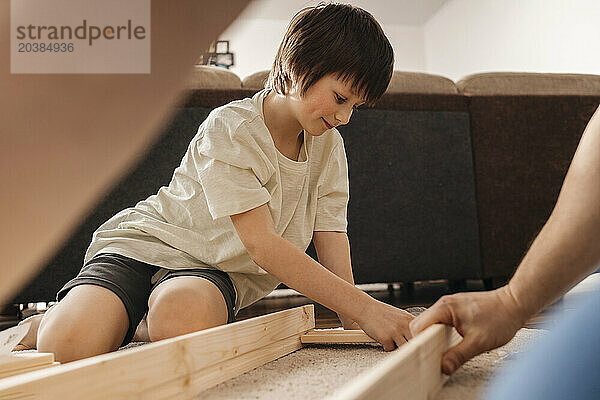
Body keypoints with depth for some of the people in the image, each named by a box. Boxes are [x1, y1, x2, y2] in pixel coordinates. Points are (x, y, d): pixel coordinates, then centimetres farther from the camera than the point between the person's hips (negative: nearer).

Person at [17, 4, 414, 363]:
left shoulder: (328, 146, 2)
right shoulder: (229, 129, -19)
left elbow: (331, 234, 1)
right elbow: (261, 244, -26)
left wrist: (352, 321, -14)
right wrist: (363, 307, -30)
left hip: (216, 271, 4)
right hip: (146, 243, -3)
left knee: (182, 321, -37)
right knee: (69, 345, -31)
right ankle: (52, 319, 7)